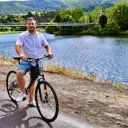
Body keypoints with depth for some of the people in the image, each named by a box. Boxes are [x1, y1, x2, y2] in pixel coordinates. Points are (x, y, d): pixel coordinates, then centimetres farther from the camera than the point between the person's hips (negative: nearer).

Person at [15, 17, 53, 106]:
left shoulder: (40, 36, 4)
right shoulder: (22, 35, -7)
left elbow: (47, 45, 10)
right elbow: (17, 46, -21)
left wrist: (49, 52, -13)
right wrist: (21, 54, -42)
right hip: (26, 61, -3)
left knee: (33, 81, 13)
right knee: (19, 73, -31)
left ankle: (31, 100, 28)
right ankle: (23, 92, -10)